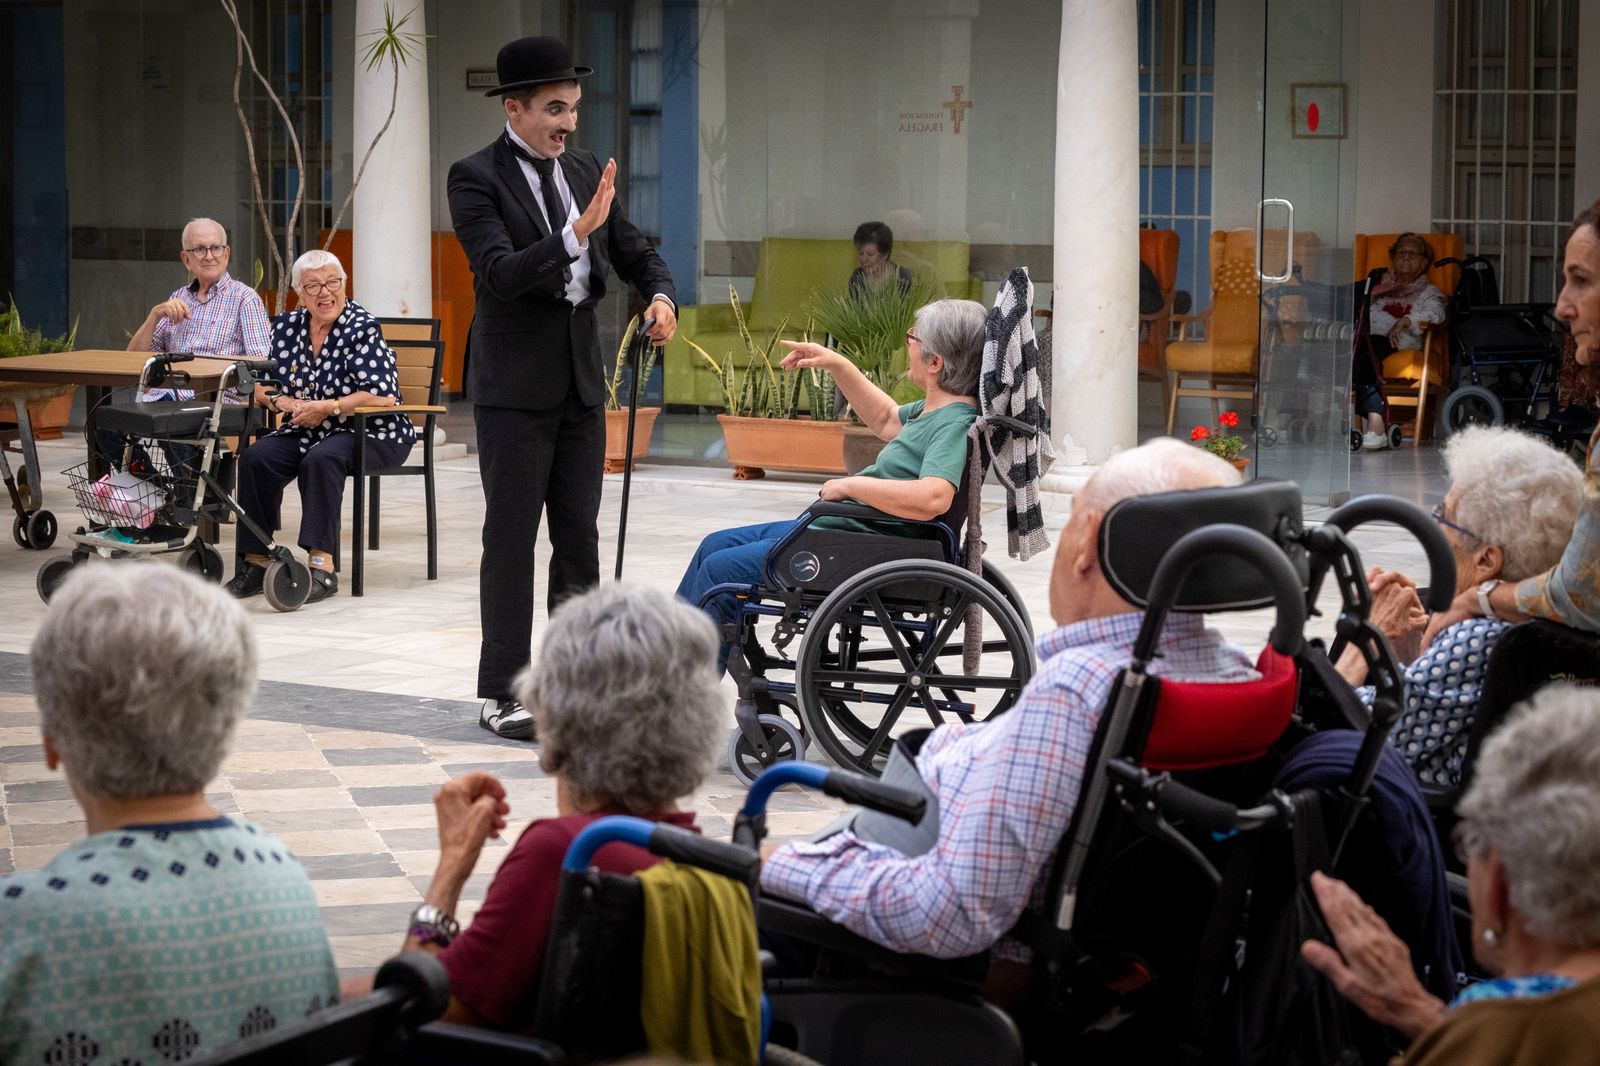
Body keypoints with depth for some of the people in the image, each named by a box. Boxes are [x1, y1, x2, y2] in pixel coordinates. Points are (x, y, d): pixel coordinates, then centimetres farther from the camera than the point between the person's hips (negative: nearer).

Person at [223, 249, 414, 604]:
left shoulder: (362, 328, -10)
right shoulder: (287, 327, 7)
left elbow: (383, 395, -19)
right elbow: (261, 386, 12)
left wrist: (327, 408, -19)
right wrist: (284, 402, -10)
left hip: (369, 432, -6)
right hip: (307, 431, 6)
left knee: (320, 460, -35)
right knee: (255, 458, -20)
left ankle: (321, 564, -36)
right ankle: (255, 560, -17)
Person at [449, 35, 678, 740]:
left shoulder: (586, 173, 8)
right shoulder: (476, 178, -10)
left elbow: (635, 253, 16)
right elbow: (500, 273, -22)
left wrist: (660, 294, -5)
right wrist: (577, 231, -31)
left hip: (580, 379, 6)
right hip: (515, 385, -6)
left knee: (579, 538, 10)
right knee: (512, 540, -2)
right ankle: (502, 696, 4)